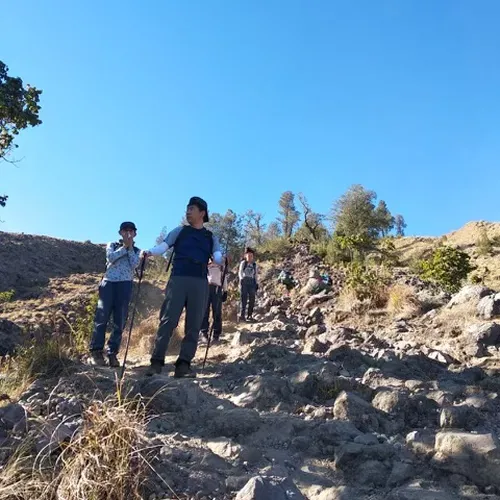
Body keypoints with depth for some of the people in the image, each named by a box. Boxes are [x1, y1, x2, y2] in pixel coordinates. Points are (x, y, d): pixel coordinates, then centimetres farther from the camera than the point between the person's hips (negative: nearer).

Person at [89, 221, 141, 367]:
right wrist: (124, 247, -1)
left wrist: (130, 248, 0)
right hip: (108, 283, -1)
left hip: (125, 285, 1)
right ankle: (96, 352, 0)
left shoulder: (136, 251, 17)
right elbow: (111, 257, -6)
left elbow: (134, 265, -2)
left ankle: (112, 354, 4)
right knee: (102, 317, -8)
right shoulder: (112, 245, 16)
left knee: (120, 321, -2)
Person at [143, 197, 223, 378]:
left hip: (200, 283, 2)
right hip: (178, 279, -1)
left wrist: (222, 259, -23)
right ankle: (157, 361, -3)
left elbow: (217, 257, 2)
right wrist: (150, 252, -19)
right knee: (167, 320, -8)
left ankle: (183, 365, 1)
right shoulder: (179, 231, 16)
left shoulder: (211, 237, 17)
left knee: (194, 325, -2)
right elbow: (164, 246, 2)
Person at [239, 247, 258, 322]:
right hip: (244, 281, -4)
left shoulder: (254, 265, 15)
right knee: (244, 299, -9)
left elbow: (255, 275, 18)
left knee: (252, 299, -1)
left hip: (252, 282, 4)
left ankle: (249, 315, 5)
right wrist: (241, 279, -13)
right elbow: (240, 273, 3)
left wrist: (257, 283, 9)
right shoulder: (243, 263, 6)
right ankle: (242, 315, -8)